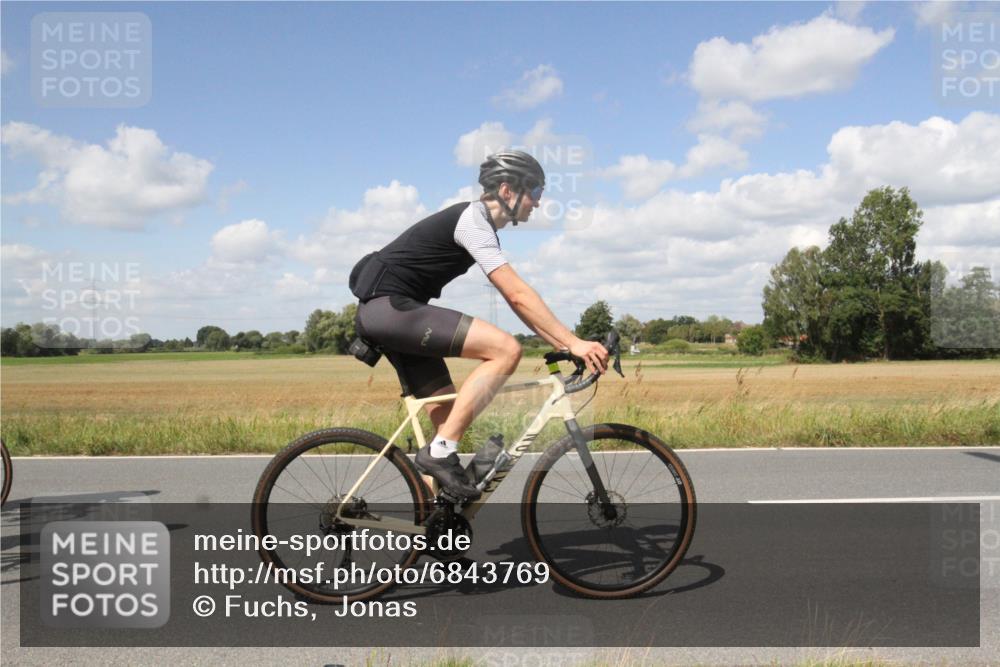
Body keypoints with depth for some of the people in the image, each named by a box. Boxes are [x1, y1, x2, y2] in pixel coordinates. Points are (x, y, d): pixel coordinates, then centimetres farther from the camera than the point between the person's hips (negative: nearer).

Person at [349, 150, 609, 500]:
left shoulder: (480, 226, 18)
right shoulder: (473, 221, -14)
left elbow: (515, 298, 16)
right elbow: (519, 295, -22)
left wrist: (563, 345, 9)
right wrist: (574, 343, -23)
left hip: (387, 313, 11)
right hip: (390, 305, -11)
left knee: (449, 417, 8)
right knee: (506, 349, -21)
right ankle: (441, 451, -18)